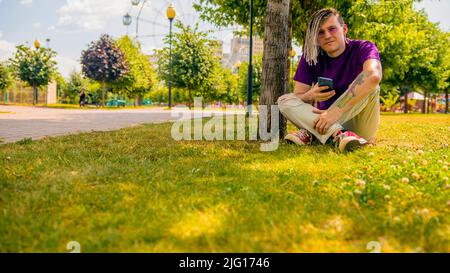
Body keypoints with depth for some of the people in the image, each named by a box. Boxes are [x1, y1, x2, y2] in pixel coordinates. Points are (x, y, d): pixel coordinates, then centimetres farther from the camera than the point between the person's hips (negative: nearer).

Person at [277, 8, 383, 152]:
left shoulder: (363, 49, -12)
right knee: (284, 100, -16)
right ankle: (337, 135, -38)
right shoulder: (311, 57, -1)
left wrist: (335, 112, -42)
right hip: (327, 121, 3)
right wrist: (310, 96, -27)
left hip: (357, 124, -3)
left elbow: (374, 76, -36)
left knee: (368, 86, -28)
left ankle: (311, 132, -29)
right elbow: (296, 98, -2)